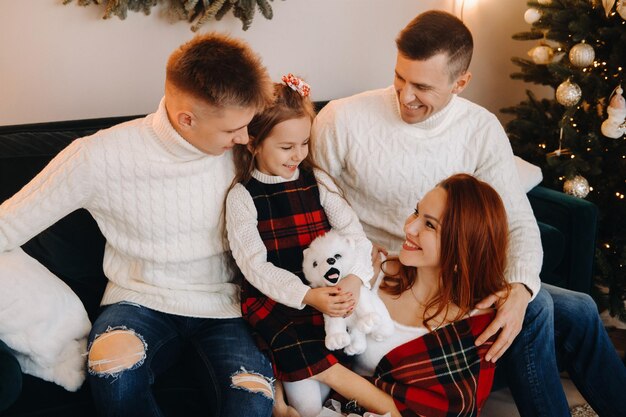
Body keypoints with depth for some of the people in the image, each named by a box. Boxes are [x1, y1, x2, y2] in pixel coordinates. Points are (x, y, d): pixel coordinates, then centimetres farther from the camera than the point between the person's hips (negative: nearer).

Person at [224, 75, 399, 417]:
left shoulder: (317, 181, 7)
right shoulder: (242, 197, -4)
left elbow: (352, 231, -1)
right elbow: (255, 265, -11)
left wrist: (354, 278, -22)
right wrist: (307, 295, -24)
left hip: (325, 293, 3)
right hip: (272, 300, -3)